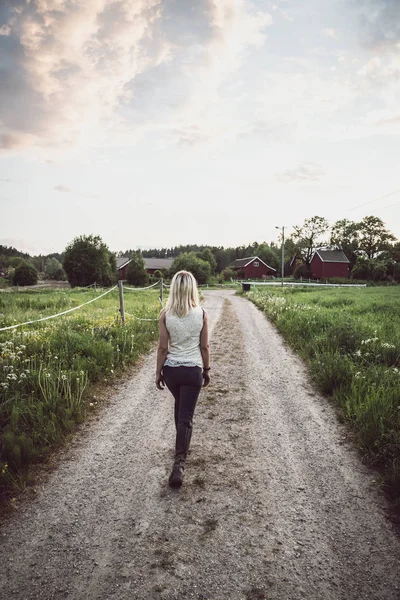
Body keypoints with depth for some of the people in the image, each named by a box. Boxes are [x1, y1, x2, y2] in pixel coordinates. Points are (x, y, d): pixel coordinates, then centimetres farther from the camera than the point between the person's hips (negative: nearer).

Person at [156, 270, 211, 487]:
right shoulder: (201, 314, -8)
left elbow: (162, 347, -6)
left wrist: (158, 372, 6)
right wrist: (207, 369, 11)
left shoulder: (165, 314, -9)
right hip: (193, 370, -2)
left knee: (179, 406, 28)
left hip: (171, 369, 2)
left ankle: (182, 443, 47)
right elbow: (204, 346, -2)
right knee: (186, 416, 3)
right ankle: (179, 462, -6)